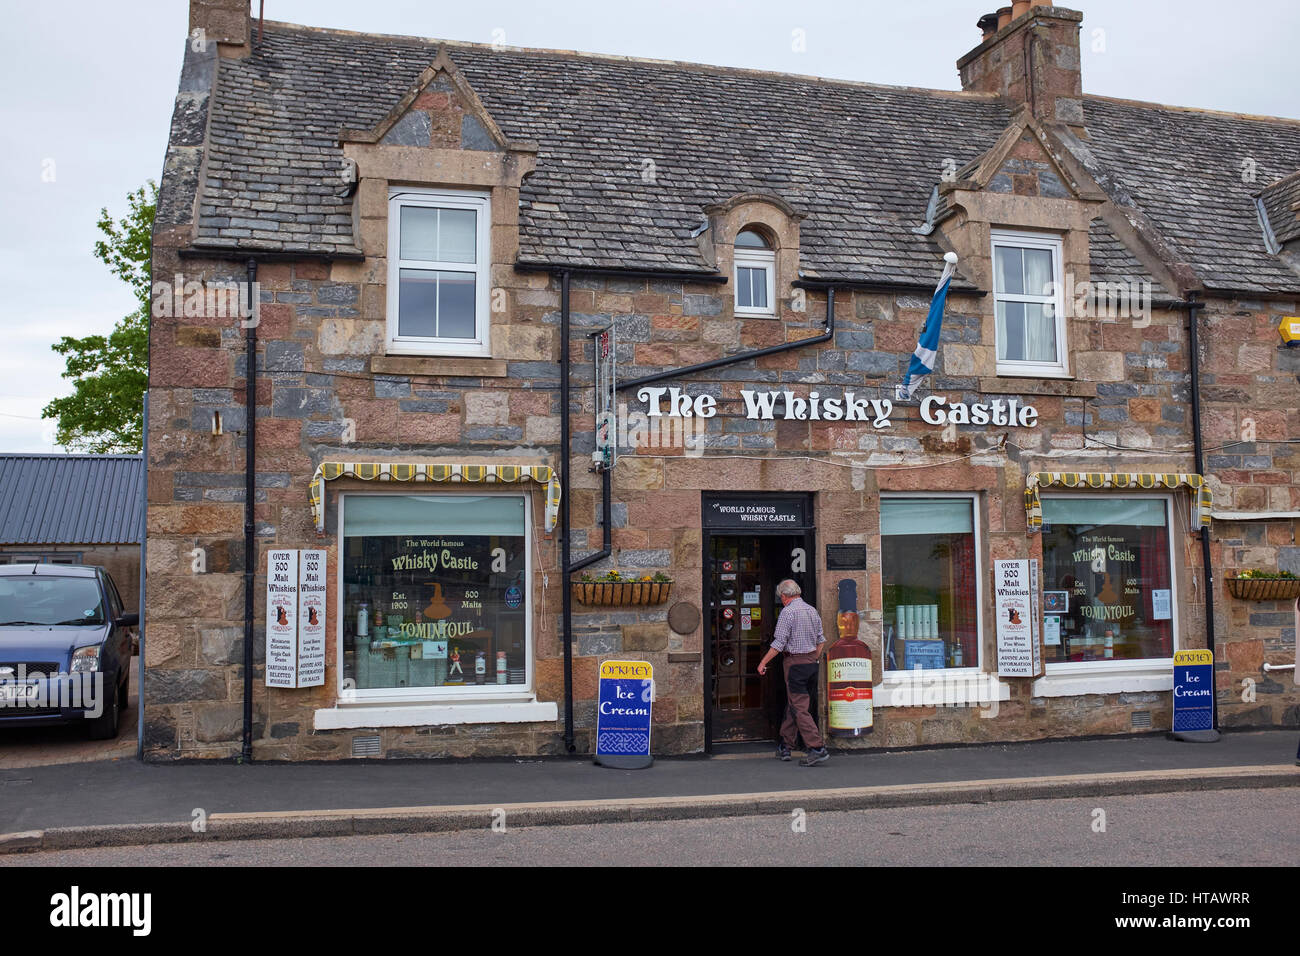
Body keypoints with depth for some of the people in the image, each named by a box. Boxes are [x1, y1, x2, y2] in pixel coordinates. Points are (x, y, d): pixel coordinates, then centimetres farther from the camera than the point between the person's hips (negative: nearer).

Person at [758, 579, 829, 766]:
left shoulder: (787, 612, -13)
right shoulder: (812, 610, 10)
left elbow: (779, 643, -16)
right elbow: (821, 640, 15)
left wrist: (763, 663, -7)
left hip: (795, 664, -8)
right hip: (812, 662, 8)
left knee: (799, 708, -7)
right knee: (792, 705, 17)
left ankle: (818, 749, -14)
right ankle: (785, 746, 23)